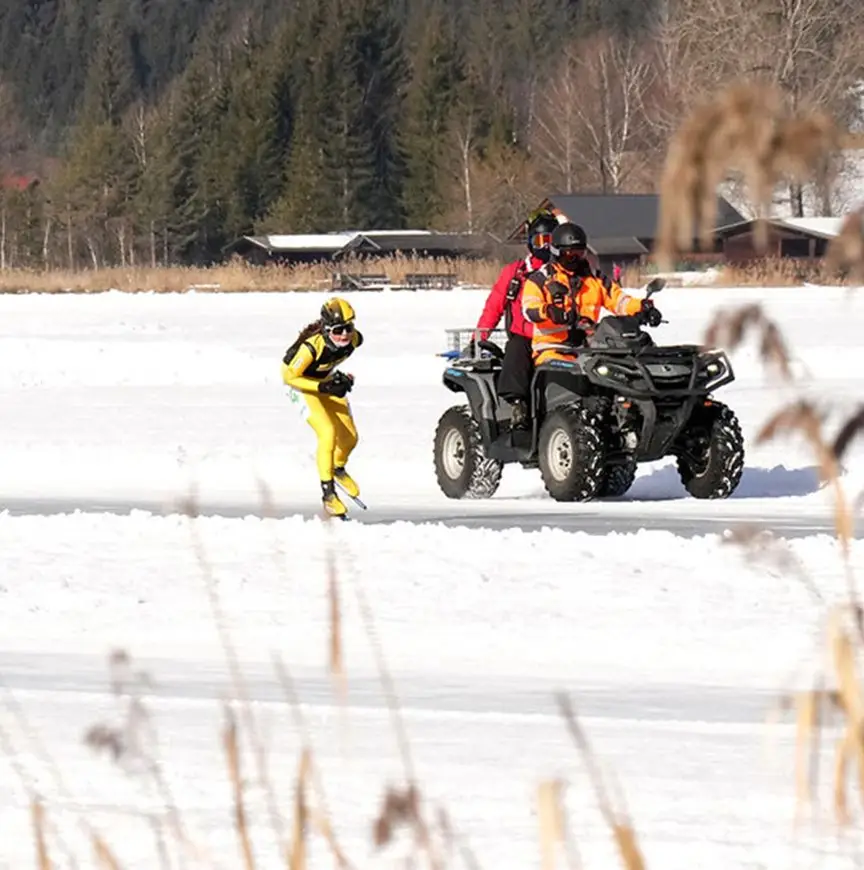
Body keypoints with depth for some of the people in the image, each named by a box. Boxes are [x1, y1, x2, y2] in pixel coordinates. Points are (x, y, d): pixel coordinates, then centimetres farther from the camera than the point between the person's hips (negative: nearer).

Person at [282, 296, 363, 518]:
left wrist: (342, 379, 1)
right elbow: (290, 376, -28)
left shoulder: (354, 339, -21)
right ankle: (328, 493, -14)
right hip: (300, 382, -6)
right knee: (328, 433, -23)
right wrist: (323, 388, -34)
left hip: (326, 380, 6)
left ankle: (338, 468, 41)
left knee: (349, 437, 7)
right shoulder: (311, 346, -39)